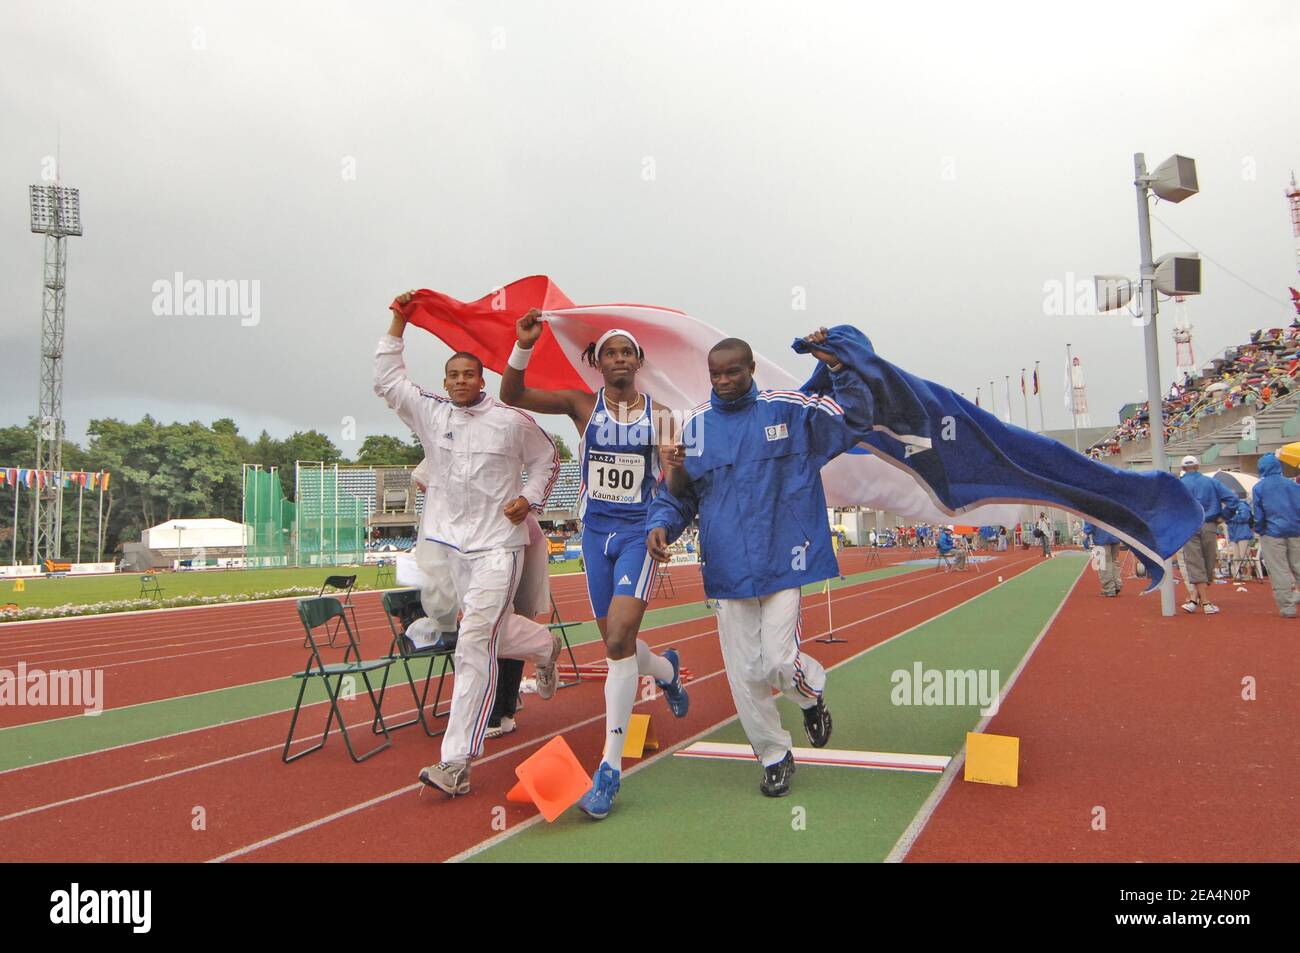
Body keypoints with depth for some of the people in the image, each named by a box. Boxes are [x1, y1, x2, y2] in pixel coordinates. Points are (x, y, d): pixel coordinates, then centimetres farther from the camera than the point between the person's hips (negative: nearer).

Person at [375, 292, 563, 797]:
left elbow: (547, 461, 13)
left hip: (497, 545, -4)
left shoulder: (513, 421, 1)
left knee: (474, 646, -13)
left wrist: (529, 498, -2)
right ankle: (544, 646, 48)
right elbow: (387, 379, 9)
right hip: (448, 543, 5)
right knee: (487, 635, 15)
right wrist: (398, 324, 8)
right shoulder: (429, 413, 8)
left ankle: (456, 762, -13)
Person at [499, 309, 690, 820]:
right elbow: (511, 394, -5)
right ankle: (667, 670, 48)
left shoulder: (659, 415, 0)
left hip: (640, 532, -2)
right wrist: (523, 347, -19)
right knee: (617, 645, 12)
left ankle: (610, 767, -10)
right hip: (596, 531, 3)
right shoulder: (582, 405, 1)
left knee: (618, 642, -17)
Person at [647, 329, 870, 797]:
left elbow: (853, 420, -2)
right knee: (744, 674, 6)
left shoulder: (787, 409, 0)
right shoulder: (696, 425, 6)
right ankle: (775, 757, 26)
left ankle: (812, 691, 27)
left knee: (779, 662, -9)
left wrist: (839, 367, -15)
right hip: (727, 568, 3)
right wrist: (660, 524, -10)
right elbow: (677, 492, 9)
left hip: (782, 560, -2)